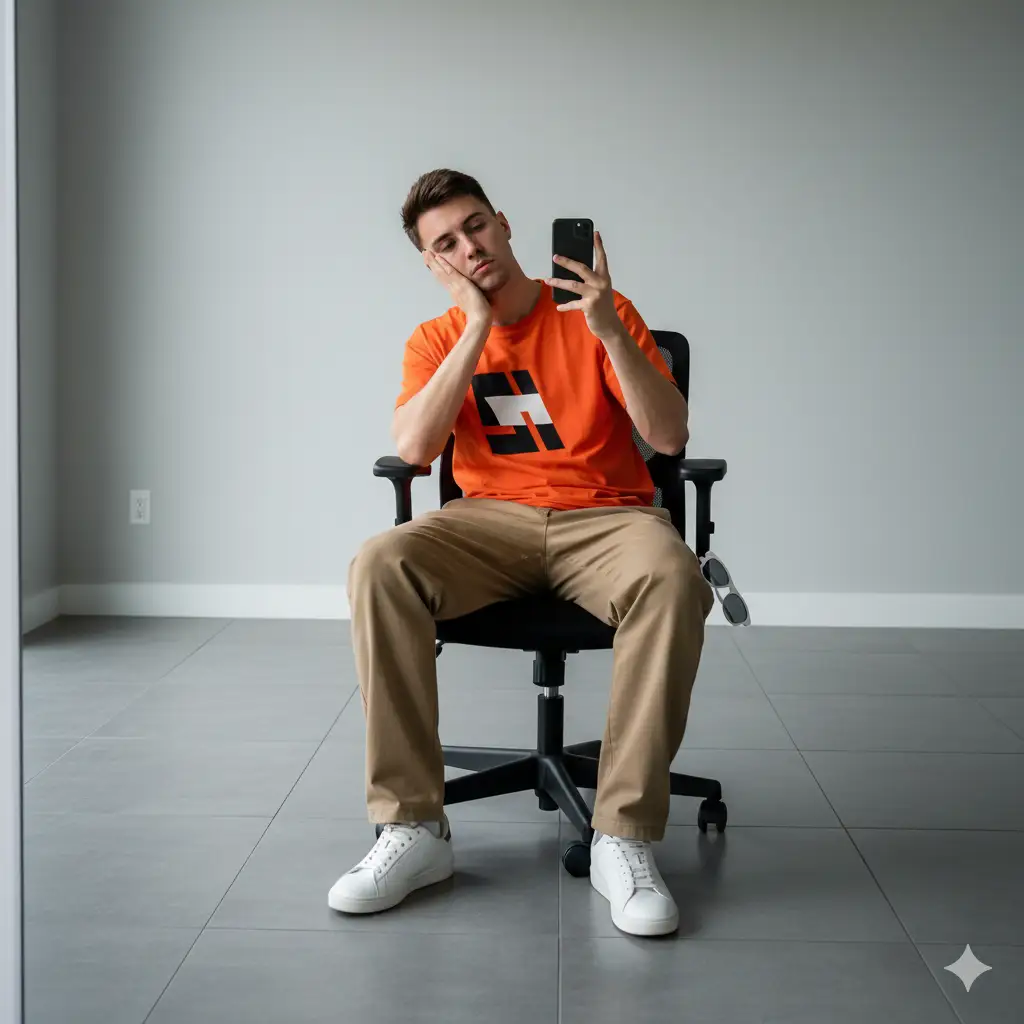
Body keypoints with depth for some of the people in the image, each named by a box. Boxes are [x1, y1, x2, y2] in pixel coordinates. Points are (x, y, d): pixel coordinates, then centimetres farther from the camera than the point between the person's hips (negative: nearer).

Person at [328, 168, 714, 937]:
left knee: (673, 578, -37)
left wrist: (608, 330, -18)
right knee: (379, 566, -30)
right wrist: (478, 327, -10)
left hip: (606, 519, -1)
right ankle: (413, 826, -25)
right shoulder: (436, 340, 10)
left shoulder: (595, 314, 4)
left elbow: (670, 436, -6)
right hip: (490, 521, 2)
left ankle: (625, 838, -30)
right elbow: (414, 447, -9)